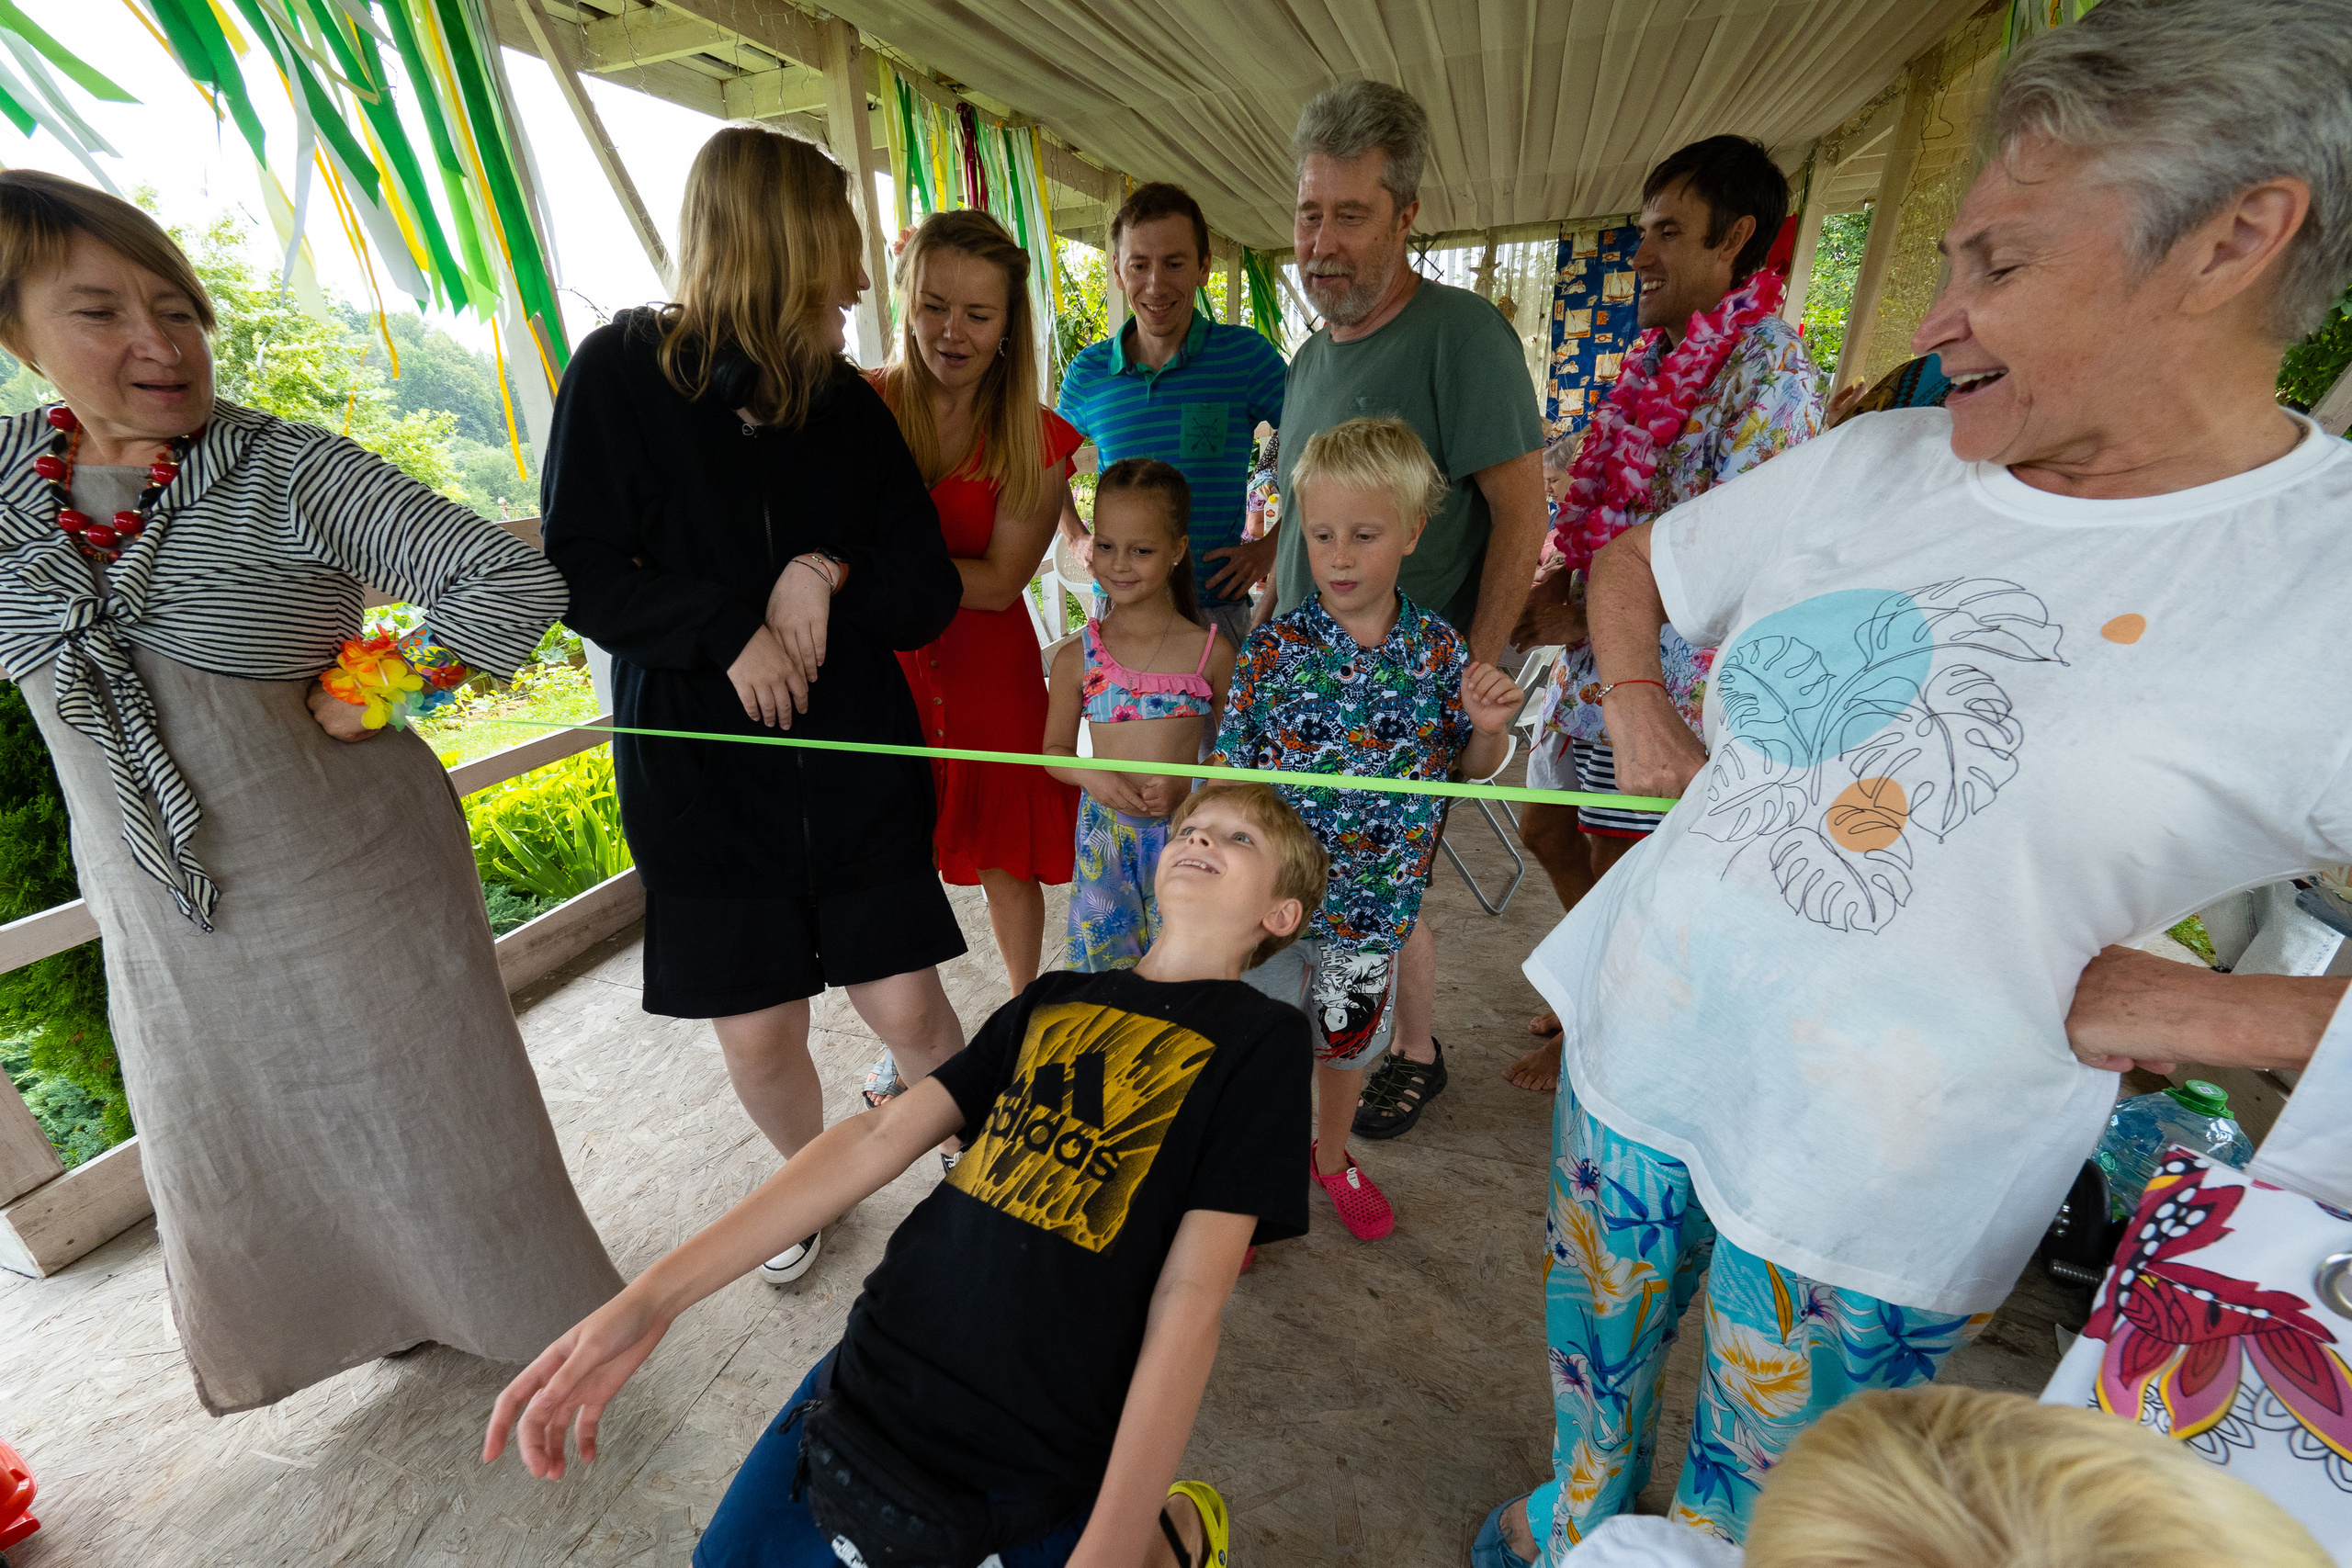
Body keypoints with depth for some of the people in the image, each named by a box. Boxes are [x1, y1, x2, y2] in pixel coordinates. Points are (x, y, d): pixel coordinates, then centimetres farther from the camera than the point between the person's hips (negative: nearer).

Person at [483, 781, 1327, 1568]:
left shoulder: (1259, 1037, -9)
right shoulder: (1054, 997, 5)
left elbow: (1190, 1297, -15)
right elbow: (881, 1134, 0)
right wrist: (650, 1298, -5)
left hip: (1045, 1457, -4)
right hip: (884, 1365, 5)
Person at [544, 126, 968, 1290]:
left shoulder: (847, 401, 5)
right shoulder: (621, 374, -2)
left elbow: (926, 599, 1)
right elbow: (581, 573, -4)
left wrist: (830, 575, -16)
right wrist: (728, 630, -17)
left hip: (857, 764, 1)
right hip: (699, 767, -1)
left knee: (907, 1010, 3)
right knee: (756, 1037, 8)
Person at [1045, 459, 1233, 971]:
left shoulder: (1213, 652, -3)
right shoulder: (1077, 657, 1)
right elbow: (1055, 750, 9)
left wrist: (1186, 785, -14)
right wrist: (1090, 774, -11)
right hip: (1107, 835, 1)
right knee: (1104, 960, 11)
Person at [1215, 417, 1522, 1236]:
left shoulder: (1437, 649, -6)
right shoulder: (1273, 648, -12)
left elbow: (1470, 768, 5)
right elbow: (1234, 774, -7)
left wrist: (1490, 728, -16)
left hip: (1374, 897, 2)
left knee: (1349, 1038, 23)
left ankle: (1331, 1154, 52)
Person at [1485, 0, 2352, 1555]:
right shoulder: (1872, 462, -1)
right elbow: (1631, 562, 13)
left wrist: (2206, 1008, -19)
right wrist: (1640, 713, 0)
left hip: (1879, 1181, -4)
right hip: (1639, 1048, 5)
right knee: (1593, 1350, 30)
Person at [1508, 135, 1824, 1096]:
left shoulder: (1768, 364, -14)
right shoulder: (1660, 355, 13)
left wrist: (1583, 617, -18)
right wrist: (1558, 586, 1)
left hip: (1666, 670, -9)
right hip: (1597, 654, 9)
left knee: (1620, 861, 5)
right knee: (1548, 830, 18)